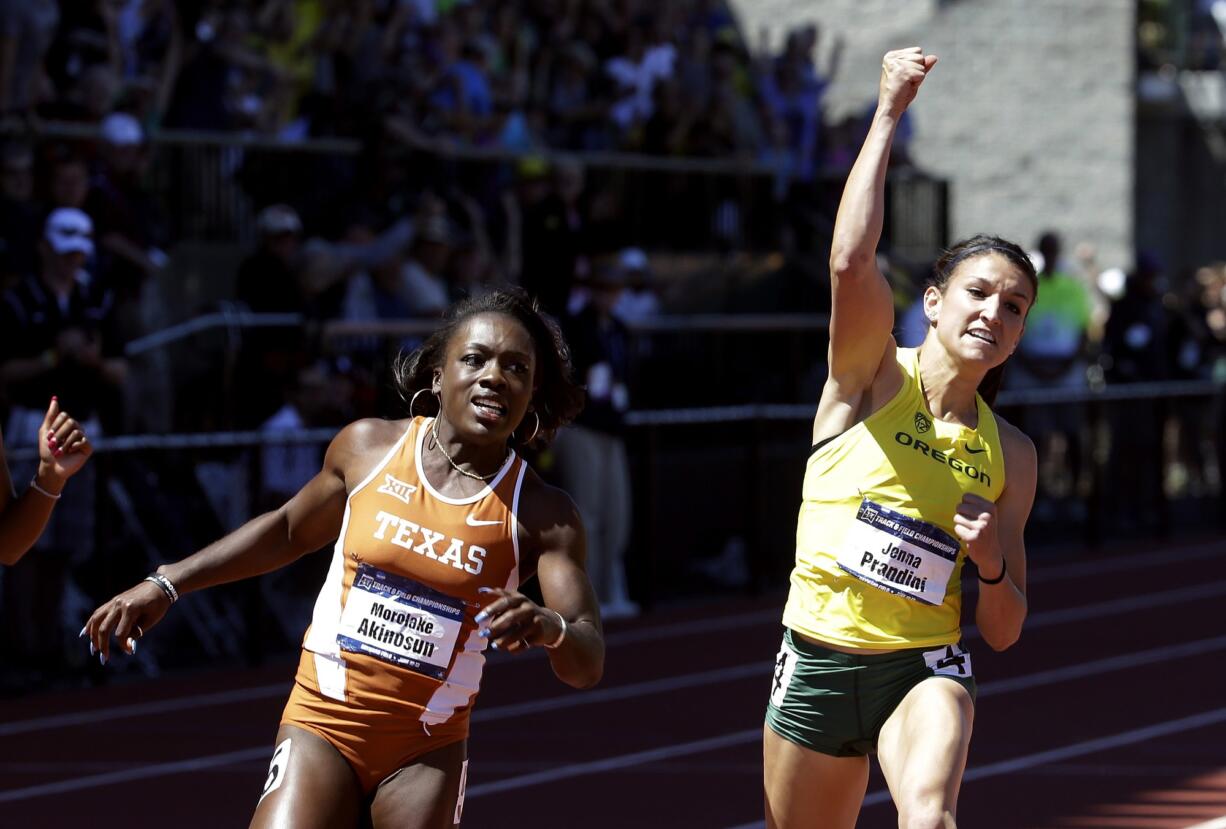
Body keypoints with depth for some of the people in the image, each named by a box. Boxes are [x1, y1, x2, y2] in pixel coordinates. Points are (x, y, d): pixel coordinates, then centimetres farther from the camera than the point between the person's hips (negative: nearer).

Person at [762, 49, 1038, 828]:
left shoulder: (1011, 454, 5)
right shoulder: (871, 375, -3)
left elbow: (1004, 632, 9)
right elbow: (852, 262, -25)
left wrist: (992, 562, -13)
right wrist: (889, 115, -24)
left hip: (925, 668, 1)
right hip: (817, 666, 0)